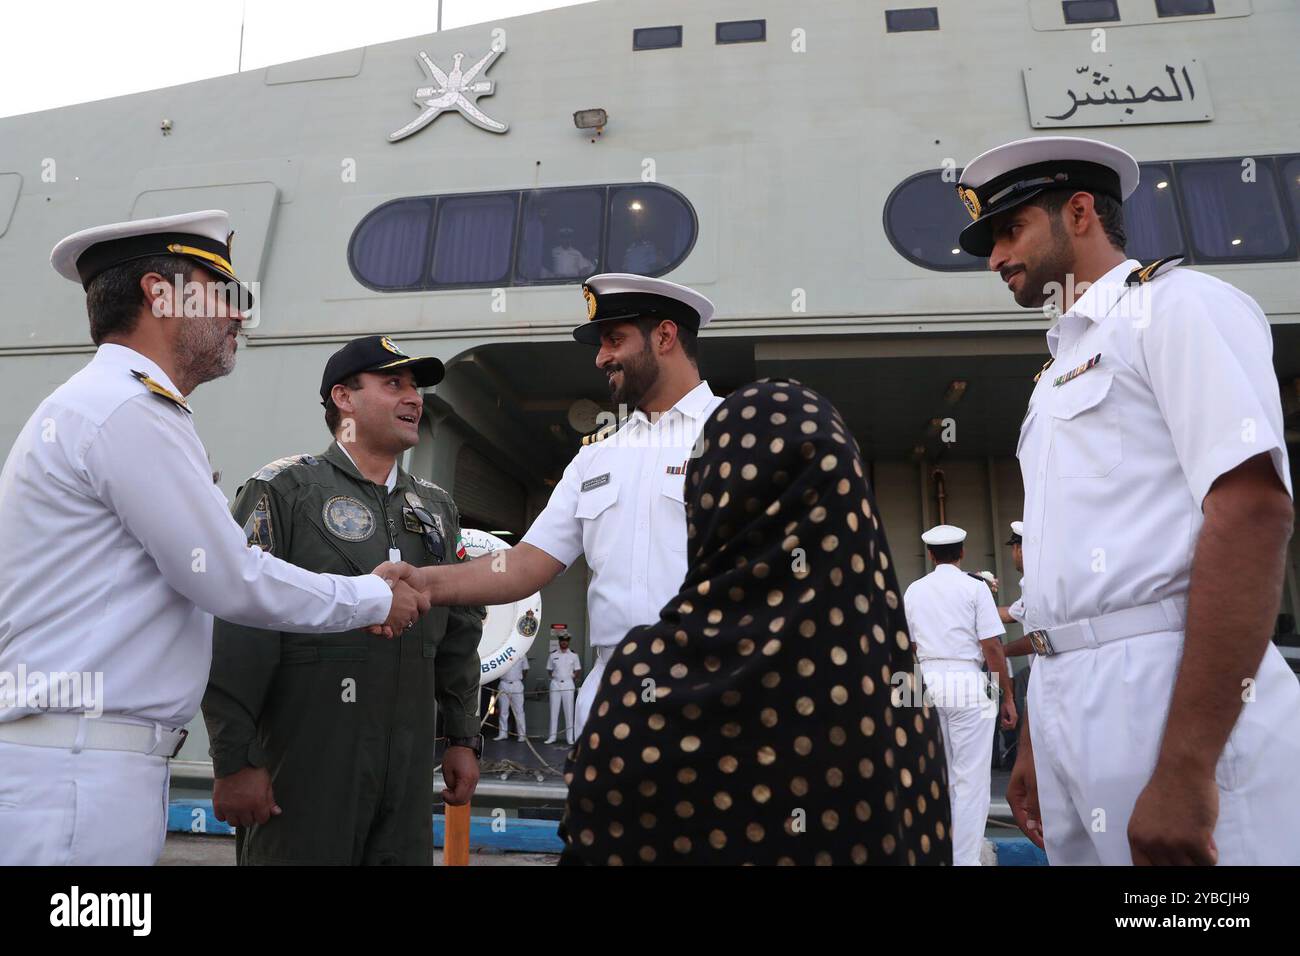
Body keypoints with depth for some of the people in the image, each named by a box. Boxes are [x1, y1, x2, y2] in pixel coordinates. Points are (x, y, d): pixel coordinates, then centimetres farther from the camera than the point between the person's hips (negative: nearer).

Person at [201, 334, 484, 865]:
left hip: (409, 770, 5)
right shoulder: (284, 489, -4)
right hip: (302, 764, -5)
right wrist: (234, 761, -13)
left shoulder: (437, 507, 13)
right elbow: (237, 629, -11)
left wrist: (464, 738, 13)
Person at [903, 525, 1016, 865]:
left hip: (927, 682, 5)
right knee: (971, 778, 2)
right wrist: (1008, 696, -1)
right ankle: (964, 859, 3)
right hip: (967, 683, -5)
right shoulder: (975, 586, -4)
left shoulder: (914, 590, 9)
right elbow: (992, 646, -8)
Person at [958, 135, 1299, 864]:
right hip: (1072, 706, 8)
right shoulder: (1062, 370, 20)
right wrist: (1036, 741, 17)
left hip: (1171, 693, -8)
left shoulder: (1178, 305, -3)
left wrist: (1185, 765, -23)